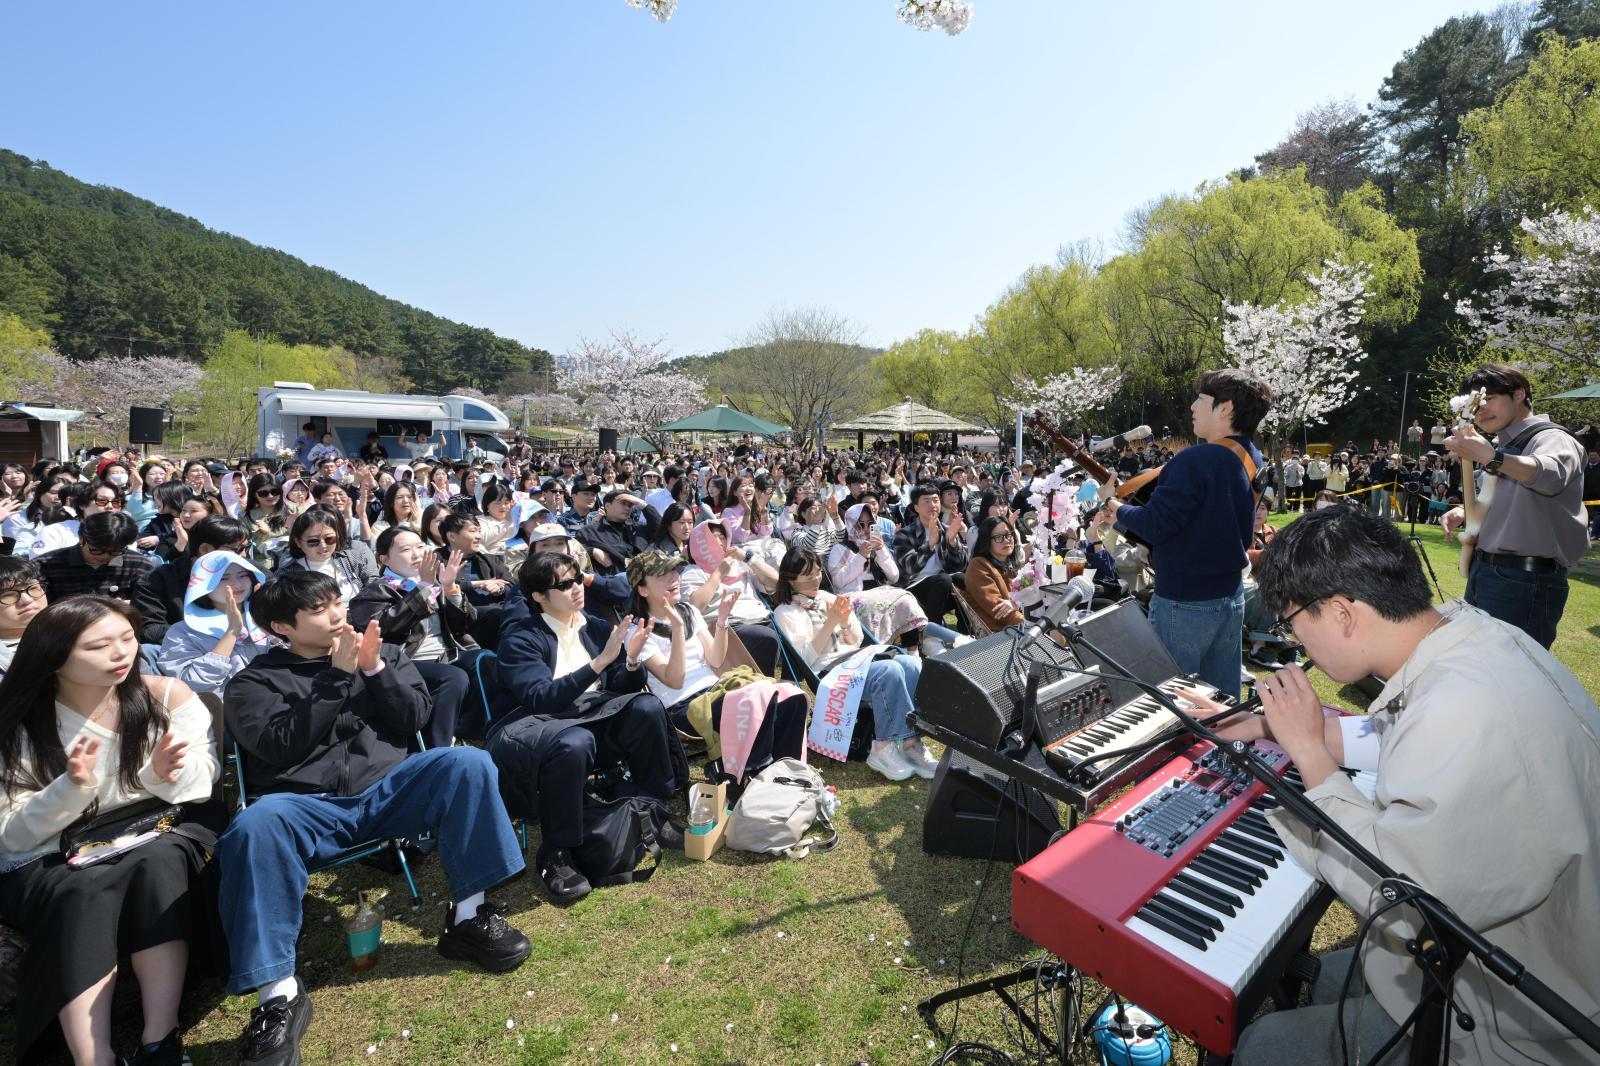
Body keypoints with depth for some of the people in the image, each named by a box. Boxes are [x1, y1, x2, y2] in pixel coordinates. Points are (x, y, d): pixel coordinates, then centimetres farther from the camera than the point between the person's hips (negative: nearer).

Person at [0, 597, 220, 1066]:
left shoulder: (165, 695, -5)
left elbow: (203, 781, -6)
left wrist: (167, 774, -29)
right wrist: (72, 789, -26)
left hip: (156, 835, 0)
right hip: (49, 861, 0)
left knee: (157, 863, -34)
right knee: (84, 894, -34)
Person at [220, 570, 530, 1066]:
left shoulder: (383, 652, 16)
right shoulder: (254, 681, 10)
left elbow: (414, 718, 6)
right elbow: (281, 747, -7)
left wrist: (374, 668, -8)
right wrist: (337, 676, -12)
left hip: (387, 789, 2)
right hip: (310, 807, -1)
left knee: (468, 762, -26)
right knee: (255, 827, -36)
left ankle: (469, 915, -17)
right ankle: (280, 994, -28)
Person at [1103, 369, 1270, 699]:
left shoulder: (1196, 460, -23)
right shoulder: (1251, 459, 6)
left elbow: (1153, 527, -23)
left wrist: (1112, 503, -6)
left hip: (1185, 602, -8)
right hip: (1231, 596, 9)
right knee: (1223, 698, 19)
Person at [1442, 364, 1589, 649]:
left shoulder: (1551, 437, -6)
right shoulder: (1501, 446, 21)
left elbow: (1551, 476, -31)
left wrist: (1491, 458, -49)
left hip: (1524, 582, -8)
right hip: (1482, 573, 8)